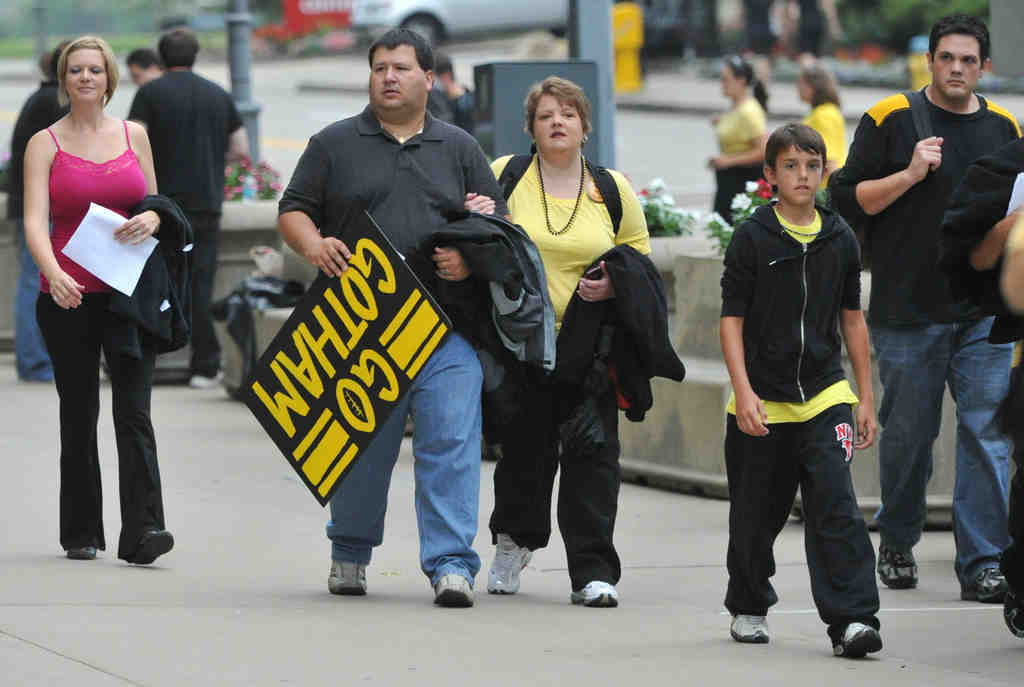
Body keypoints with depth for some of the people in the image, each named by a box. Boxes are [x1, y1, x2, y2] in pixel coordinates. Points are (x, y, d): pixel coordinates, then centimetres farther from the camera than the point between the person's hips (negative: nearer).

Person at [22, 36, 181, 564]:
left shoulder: (134, 135, 10)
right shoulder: (45, 144, 2)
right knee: (79, 416, 6)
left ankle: (141, 532, -18)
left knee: (134, 412, -10)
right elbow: (34, 222, -9)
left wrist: (152, 219, -7)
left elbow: (154, 204, 18)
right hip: (69, 297, -1)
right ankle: (81, 534, 17)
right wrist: (54, 273, -28)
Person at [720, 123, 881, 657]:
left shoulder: (839, 238, 6)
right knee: (756, 514, 10)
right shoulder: (752, 237, -4)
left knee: (837, 511, -12)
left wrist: (865, 397, 11)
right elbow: (732, 318, -4)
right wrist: (743, 391, -14)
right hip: (762, 402, -1)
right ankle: (748, 607, 31)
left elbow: (852, 319, 13)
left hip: (823, 396, 1)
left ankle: (852, 619, -17)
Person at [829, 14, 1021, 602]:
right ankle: (898, 544, 26)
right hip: (909, 311, -2)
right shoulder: (890, 120, 0)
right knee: (907, 434, 5)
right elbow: (848, 199, -1)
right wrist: (910, 174, -13)